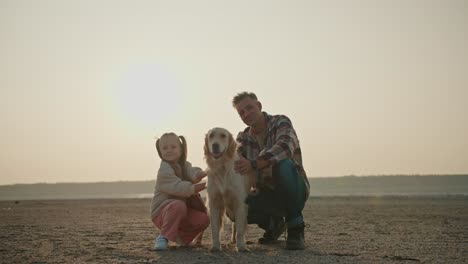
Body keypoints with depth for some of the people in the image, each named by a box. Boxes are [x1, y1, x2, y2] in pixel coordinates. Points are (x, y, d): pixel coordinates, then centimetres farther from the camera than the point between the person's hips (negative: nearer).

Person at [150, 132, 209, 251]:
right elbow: (176, 186, -31)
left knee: (203, 219, -13)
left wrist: (199, 174, -41)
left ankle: (182, 236, 15)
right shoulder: (164, 170, -16)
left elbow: (192, 173, -17)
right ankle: (163, 237, -22)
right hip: (162, 210, -7)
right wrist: (193, 188, -46)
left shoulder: (184, 165, 6)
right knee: (179, 205, -38)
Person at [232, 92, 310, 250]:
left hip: (294, 192, -5)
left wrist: (254, 164, -44)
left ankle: (295, 227, -19)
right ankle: (273, 223, 11)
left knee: (283, 164, -36)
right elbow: (236, 165, -4)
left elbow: (285, 147, -33)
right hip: (267, 194, 5)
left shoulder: (280, 122, -12)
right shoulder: (244, 137, 5)